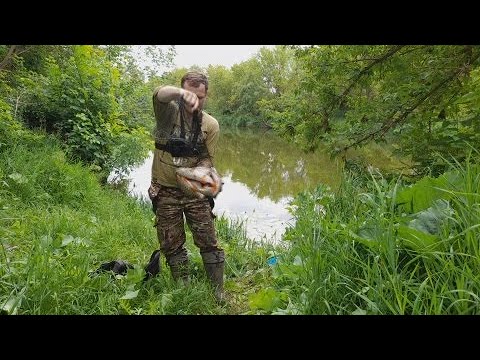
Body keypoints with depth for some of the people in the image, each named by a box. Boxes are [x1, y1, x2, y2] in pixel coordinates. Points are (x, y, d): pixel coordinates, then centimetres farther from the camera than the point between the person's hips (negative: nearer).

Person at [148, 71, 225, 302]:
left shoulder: (211, 125, -2)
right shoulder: (169, 111, -6)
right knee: (172, 246, 8)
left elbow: (207, 159, -2)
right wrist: (182, 93, -50)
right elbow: (159, 94, -29)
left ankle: (218, 291, 18)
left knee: (208, 242, 1)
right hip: (165, 192, 0)